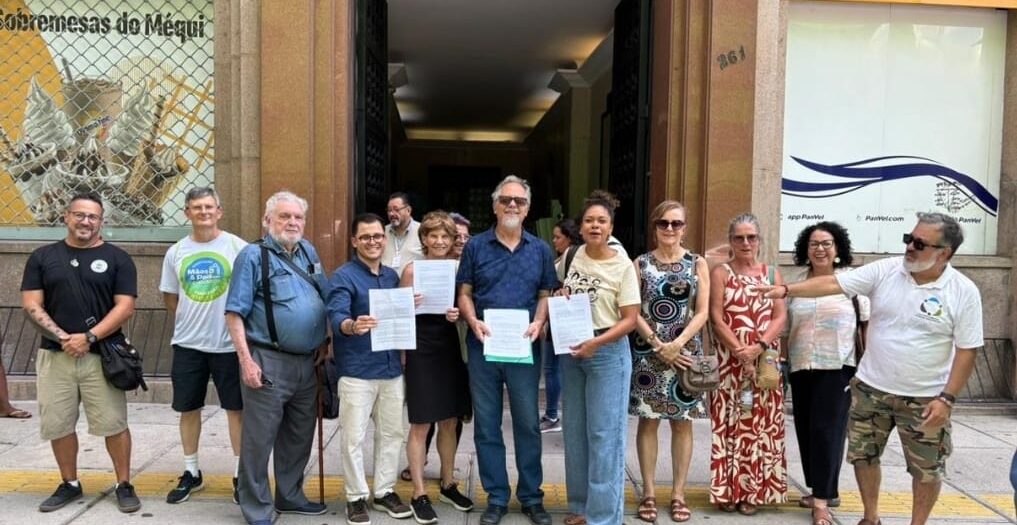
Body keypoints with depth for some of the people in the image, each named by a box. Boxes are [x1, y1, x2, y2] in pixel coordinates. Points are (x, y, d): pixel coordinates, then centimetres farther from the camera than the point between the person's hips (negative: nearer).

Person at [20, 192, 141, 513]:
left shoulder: (117, 258, 3)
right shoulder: (43, 257, 9)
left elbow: (125, 307, -5)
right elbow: (31, 305, 2)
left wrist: (89, 337, -15)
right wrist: (63, 338, -11)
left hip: (101, 355, -2)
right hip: (55, 355, 3)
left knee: (113, 424, -2)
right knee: (57, 425, 9)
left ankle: (124, 485, 12)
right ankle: (70, 484, 26)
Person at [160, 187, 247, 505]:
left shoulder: (237, 247, -6)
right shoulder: (176, 252, 5)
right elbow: (169, 296, 15)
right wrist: (189, 323, 13)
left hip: (229, 342, -3)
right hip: (188, 344, 4)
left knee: (236, 408, 4)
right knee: (188, 408, 12)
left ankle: (241, 475, 17)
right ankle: (191, 473, 29)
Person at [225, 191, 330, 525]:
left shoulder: (309, 252, 11)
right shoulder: (253, 255, -8)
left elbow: (326, 299, 20)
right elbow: (235, 313, -12)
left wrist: (324, 342, 13)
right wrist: (246, 360, -17)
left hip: (306, 362, 7)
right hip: (269, 362, -7)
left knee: (299, 436, 17)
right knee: (259, 439, 2)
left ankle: (290, 496, 34)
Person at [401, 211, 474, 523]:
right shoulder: (413, 269, -6)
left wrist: (458, 315, -10)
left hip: (451, 350, 5)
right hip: (422, 351, -5)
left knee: (449, 422, 14)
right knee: (421, 425, 1)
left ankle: (448, 484, 31)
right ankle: (419, 495, 12)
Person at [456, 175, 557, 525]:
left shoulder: (540, 250, 7)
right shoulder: (476, 246, 4)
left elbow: (547, 294, 8)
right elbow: (465, 293, 4)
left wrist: (538, 322, -11)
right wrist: (473, 320, -14)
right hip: (483, 347, 0)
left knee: (528, 424, 8)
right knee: (487, 425, 7)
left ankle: (531, 497, 22)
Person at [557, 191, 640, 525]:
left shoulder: (623, 266, -10)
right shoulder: (574, 255, 5)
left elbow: (630, 319, -12)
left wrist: (596, 343, -24)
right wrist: (562, 296, -2)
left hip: (607, 352, -6)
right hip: (571, 350, 6)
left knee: (603, 433, -2)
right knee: (575, 430, 13)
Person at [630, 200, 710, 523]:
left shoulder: (698, 264, 4)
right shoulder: (641, 263, 3)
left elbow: (702, 312, -1)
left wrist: (677, 344, -14)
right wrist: (658, 344, -12)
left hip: (685, 352, 0)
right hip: (648, 353, 0)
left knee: (682, 422, 6)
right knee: (648, 421, 3)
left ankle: (678, 493, 17)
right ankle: (649, 493, 14)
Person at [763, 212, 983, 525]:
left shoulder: (964, 292, -10)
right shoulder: (884, 271, -6)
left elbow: (966, 350, -8)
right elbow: (833, 283, -12)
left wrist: (947, 398, -13)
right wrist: (787, 290, -24)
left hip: (924, 398, -2)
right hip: (871, 388, 2)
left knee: (927, 469, 11)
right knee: (863, 455, 14)